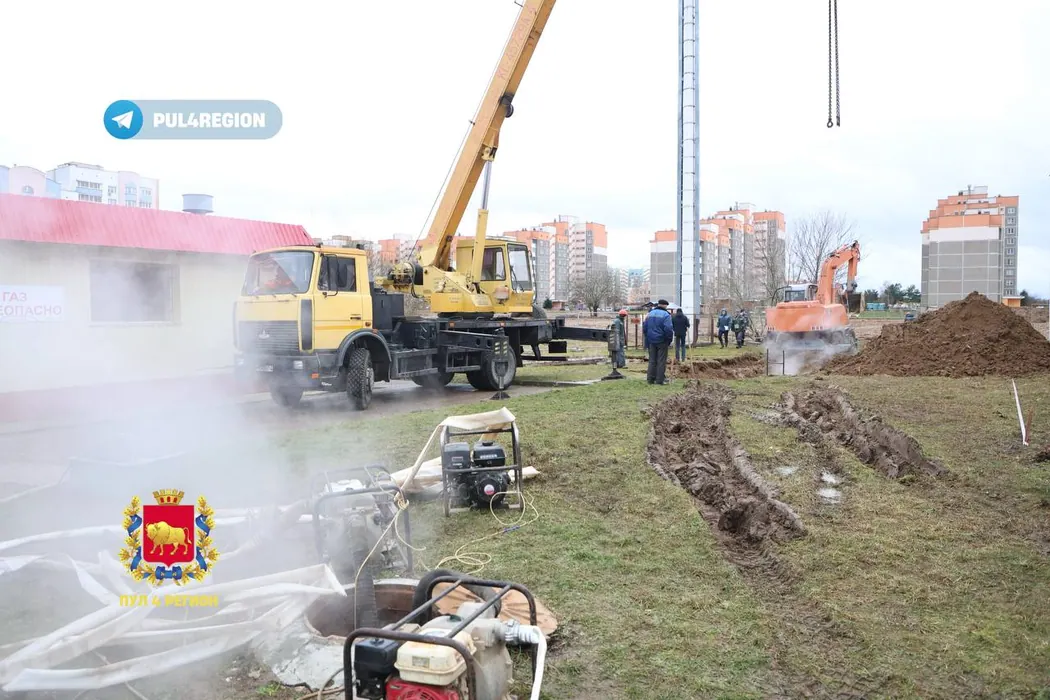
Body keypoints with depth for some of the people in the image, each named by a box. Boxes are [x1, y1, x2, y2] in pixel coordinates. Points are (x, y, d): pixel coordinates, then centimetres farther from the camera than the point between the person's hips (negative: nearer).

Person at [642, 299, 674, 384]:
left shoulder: (650, 314, 9)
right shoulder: (666, 315, -11)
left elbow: (645, 327, 12)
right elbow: (668, 329, -18)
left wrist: (648, 337, 20)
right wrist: (670, 339, -6)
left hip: (651, 341, 6)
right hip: (662, 341, -5)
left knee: (652, 360, 11)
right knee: (661, 360, 1)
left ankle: (650, 378, 11)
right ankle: (659, 379, 0)